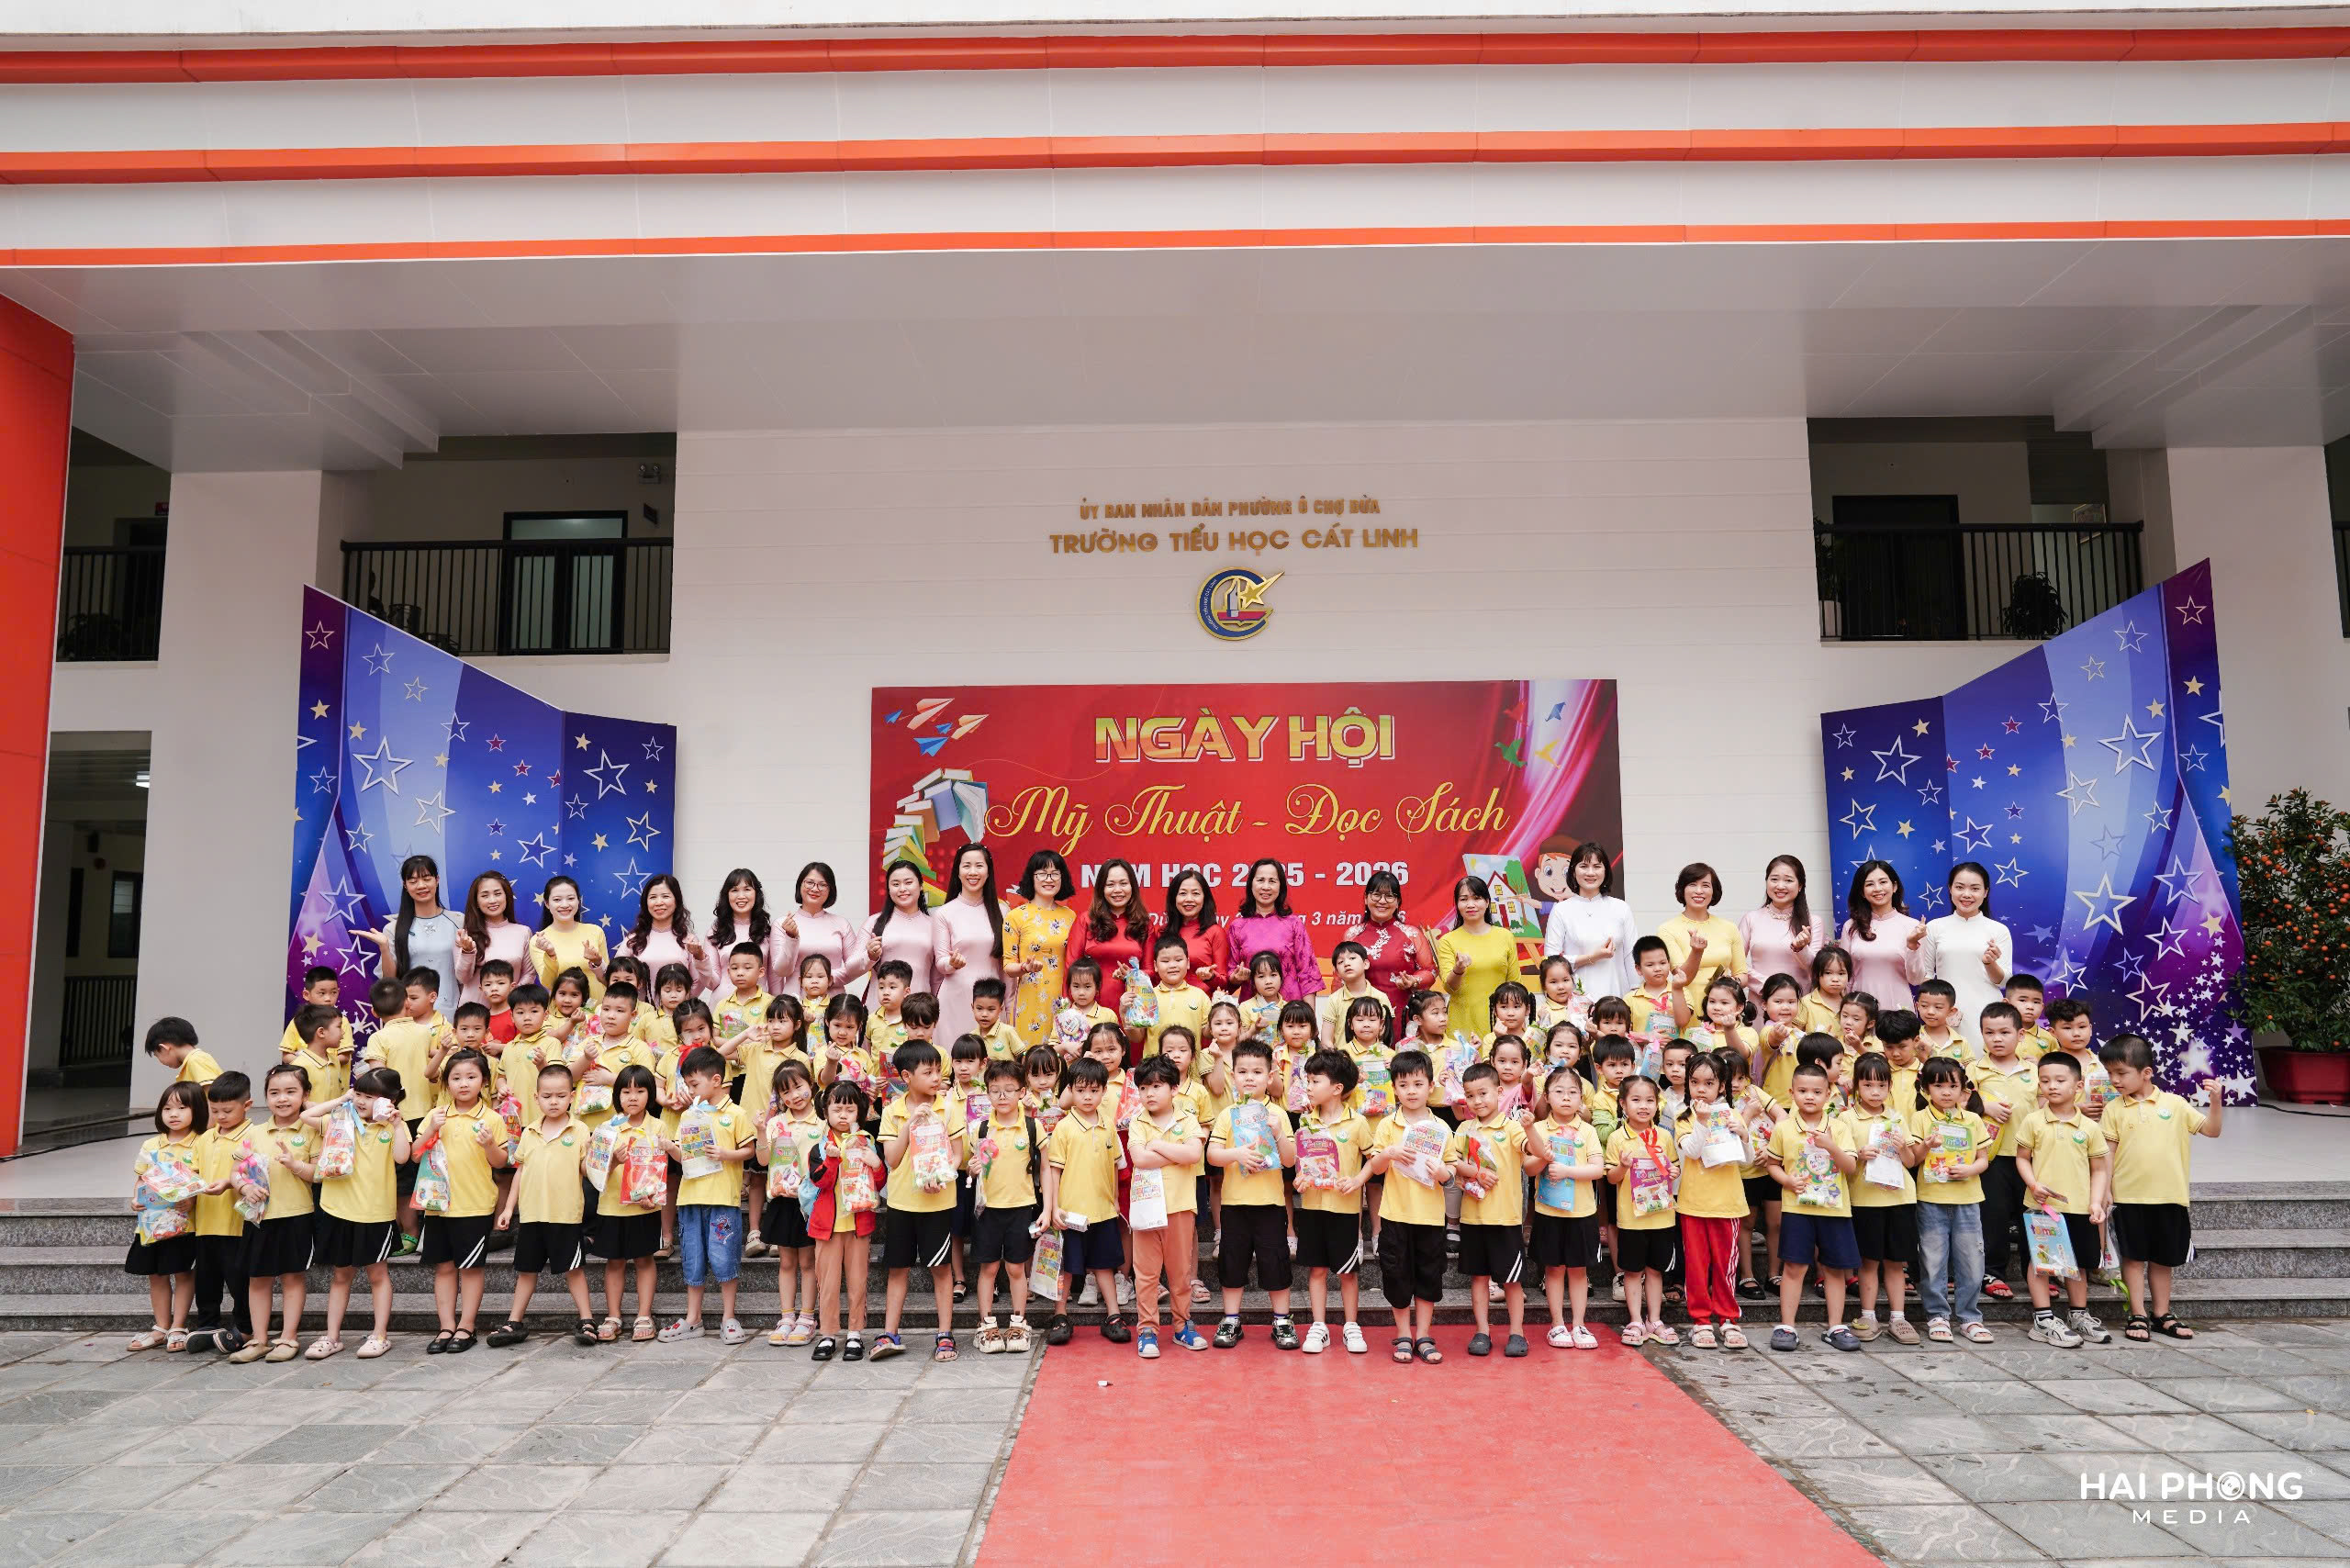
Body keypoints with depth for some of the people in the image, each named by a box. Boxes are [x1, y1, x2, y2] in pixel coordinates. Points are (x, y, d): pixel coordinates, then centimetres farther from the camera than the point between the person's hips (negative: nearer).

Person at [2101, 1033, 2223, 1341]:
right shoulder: (2114, 1109, -1)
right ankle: (2138, 1316, 11)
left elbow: (2212, 1130, 5)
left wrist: (2215, 1101, -10)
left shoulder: (2174, 1104, 2)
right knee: (2134, 1257, 4)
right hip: (2129, 1196, -1)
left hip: (2169, 1196, 1)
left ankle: (2162, 1315, 25)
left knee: (2163, 1258, 13)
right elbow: (2106, 1153, 0)